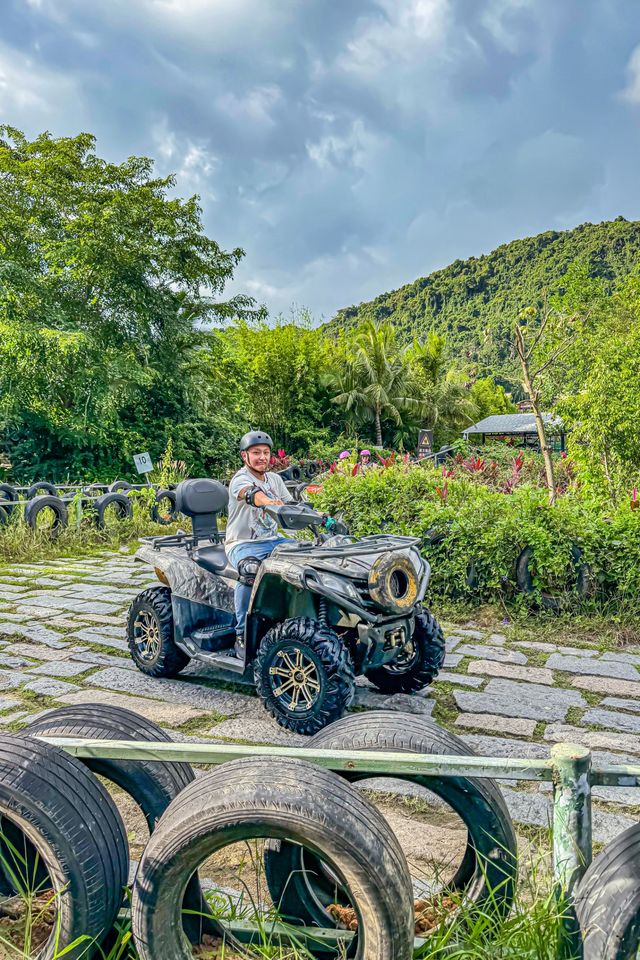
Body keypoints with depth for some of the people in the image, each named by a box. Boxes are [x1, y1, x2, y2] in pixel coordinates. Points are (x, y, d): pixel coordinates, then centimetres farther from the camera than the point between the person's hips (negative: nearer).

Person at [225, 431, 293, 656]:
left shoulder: (275, 479, 15)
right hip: (242, 544, -6)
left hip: (273, 540, 7)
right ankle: (242, 636, -23)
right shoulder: (240, 479, -9)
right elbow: (254, 495, -32)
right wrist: (273, 503, -54)